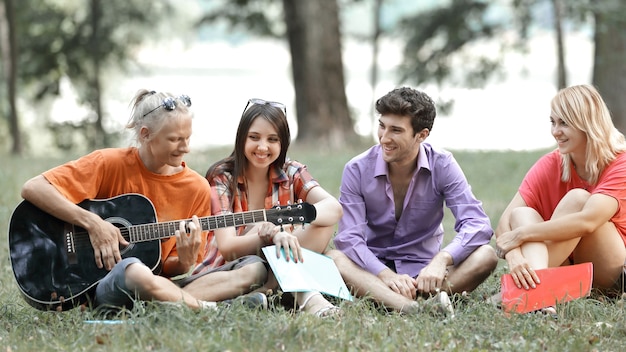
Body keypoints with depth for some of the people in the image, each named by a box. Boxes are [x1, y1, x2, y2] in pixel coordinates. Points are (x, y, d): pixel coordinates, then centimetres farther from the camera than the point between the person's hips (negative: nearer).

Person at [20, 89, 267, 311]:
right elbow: (32, 189, -11)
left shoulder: (197, 188, 5)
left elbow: (172, 270, 8)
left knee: (254, 269, -13)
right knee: (132, 270, -42)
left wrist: (185, 261, -16)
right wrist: (91, 222, -19)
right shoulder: (110, 164, -5)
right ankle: (207, 309, -25)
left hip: (160, 284, 5)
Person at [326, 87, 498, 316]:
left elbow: (477, 225, -17)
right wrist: (386, 275, -35)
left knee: (486, 256, -25)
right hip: (374, 268, -1)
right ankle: (414, 307, -56)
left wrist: (441, 260, -37)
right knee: (334, 259, -33)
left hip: (423, 269, 1)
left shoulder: (442, 166, -6)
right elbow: (349, 238, -17)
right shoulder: (357, 170, -7)